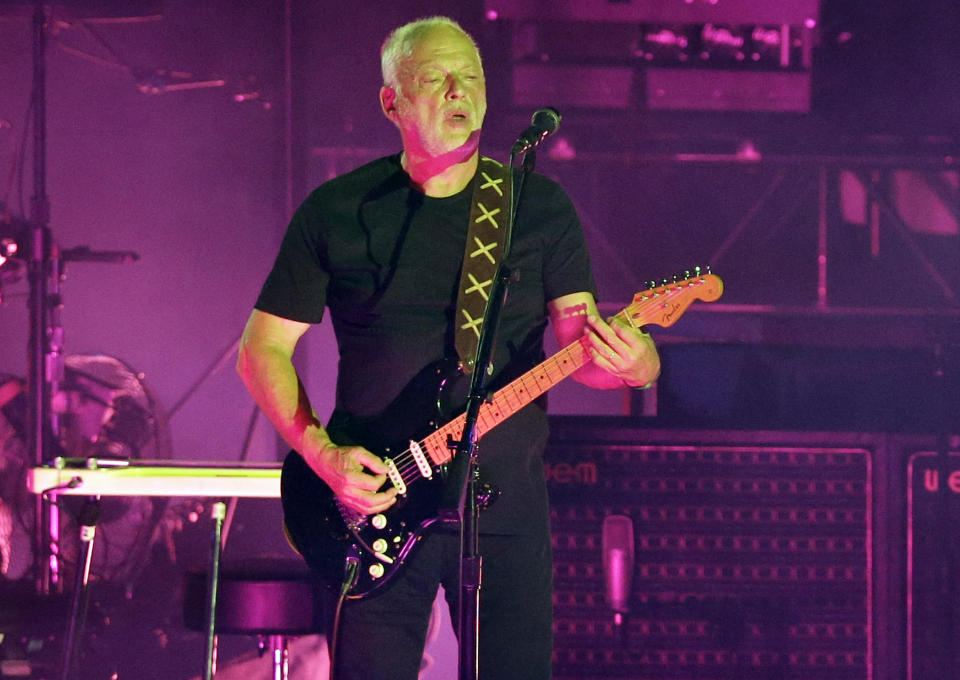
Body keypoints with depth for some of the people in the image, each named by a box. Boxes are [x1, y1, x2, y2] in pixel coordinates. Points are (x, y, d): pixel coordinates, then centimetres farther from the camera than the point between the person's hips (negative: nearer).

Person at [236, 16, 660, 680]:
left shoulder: (540, 207, 5)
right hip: (373, 501, -1)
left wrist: (632, 364, -25)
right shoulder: (336, 212, 2)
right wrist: (323, 454, -9)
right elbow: (263, 349, 5)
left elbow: (579, 342, -1)